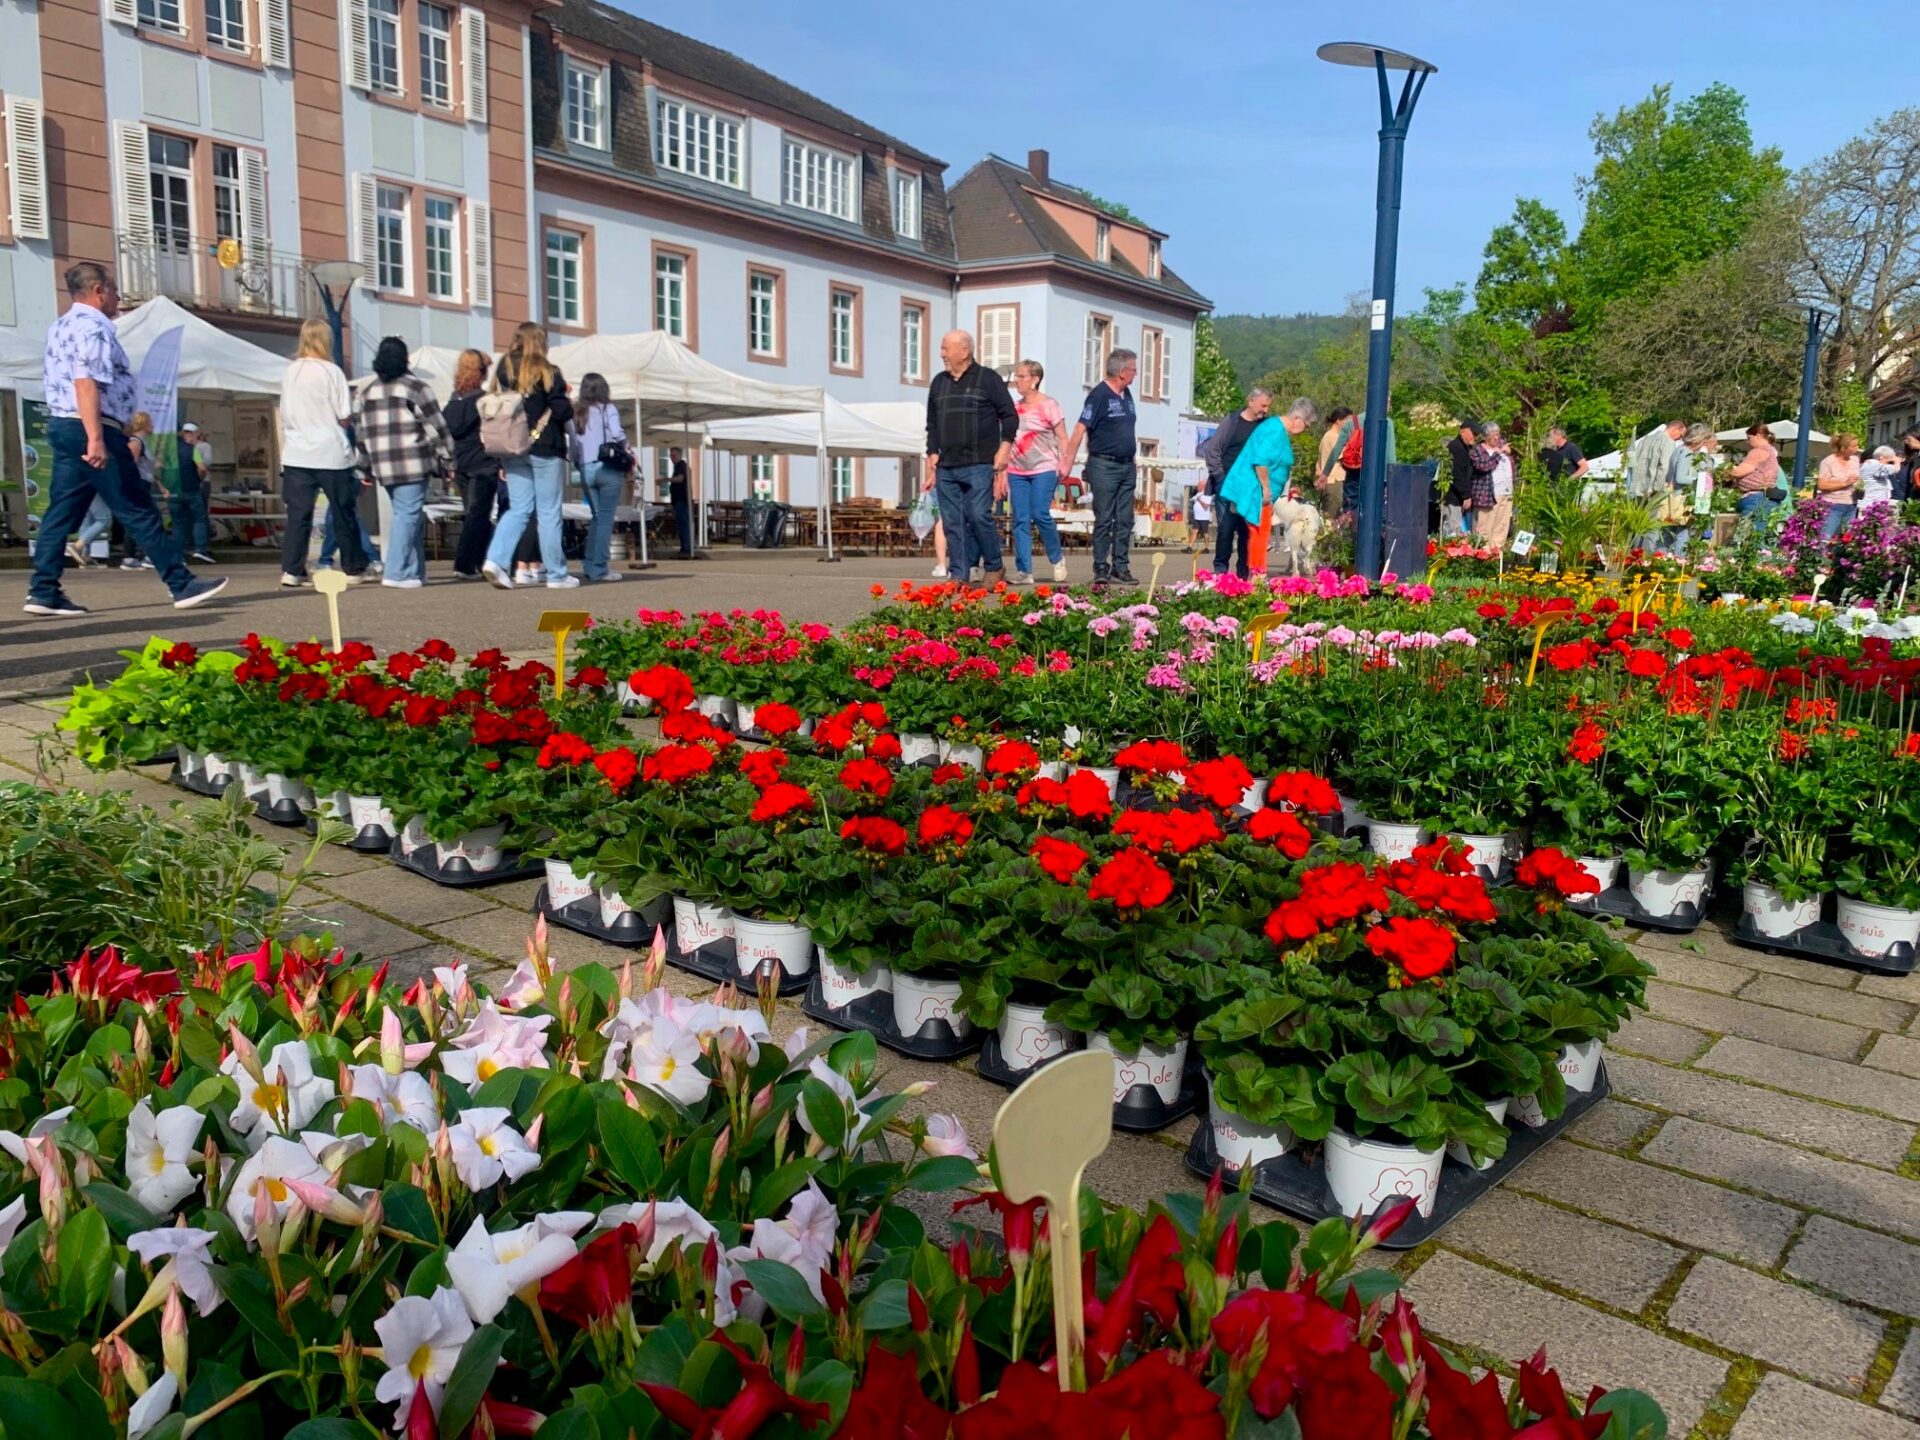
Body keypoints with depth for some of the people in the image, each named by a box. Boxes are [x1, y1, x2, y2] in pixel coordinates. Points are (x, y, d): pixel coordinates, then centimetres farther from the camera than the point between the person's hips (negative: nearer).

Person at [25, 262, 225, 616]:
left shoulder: (60, 327, 19)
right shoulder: (93, 327, -12)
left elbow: (53, 381, 24)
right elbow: (86, 384, -24)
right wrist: (96, 439, -30)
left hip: (61, 425, 10)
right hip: (91, 429, -10)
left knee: (62, 510, 7)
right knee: (138, 511, -5)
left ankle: (43, 591, 5)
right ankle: (182, 585, -1)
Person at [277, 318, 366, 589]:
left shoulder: (290, 371, 8)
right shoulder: (331, 371, -7)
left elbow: (284, 416, 13)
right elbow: (344, 417, -8)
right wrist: (351, 400, 11)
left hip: (296, 454, 4)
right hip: (330, 453, -4)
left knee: (298, 514, 3)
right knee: (345, 512, 7)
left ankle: (291, 571, -3)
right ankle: (354, 568, 14)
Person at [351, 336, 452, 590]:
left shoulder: (366, 390, 15)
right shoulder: (416, 386, -2)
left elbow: (359, 432, 17)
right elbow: (436, 426, -5)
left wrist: (364, 469, 22)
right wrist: (448, 460, 1)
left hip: (383, 465, 6)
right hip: (413, 463, -6)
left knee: (405, 514, 14)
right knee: (408, 514, -5)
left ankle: (415, 572, 13)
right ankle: (397, 573, -10)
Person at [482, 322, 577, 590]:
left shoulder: (503, 371, 8)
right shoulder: (546, 372, -6)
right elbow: (562, 411, -10)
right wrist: (569, 405, 12)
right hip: (545, 449, -4)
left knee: (518, 509, 9)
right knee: (549, 513, 1)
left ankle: (495, 559, -11)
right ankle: (557, 575, 6)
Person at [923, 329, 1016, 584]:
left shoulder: (988, 379, 0)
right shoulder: (939, 383, 15)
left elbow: (1010, 417, 0)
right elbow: (932, 427, 18)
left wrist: (1002, 454, -8)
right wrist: (932, 466, 11)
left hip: (979, 466, -5)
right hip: (946, 468, 5)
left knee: (978, 515, -11)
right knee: (952, 522, 3)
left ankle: (994, 567, 9)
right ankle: (958, 576, 9)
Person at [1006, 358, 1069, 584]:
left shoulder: (1049, 405, -1)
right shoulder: (1015, 408, 13)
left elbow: (1062, 438, -2)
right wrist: (1003, 471, 13)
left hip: (1044, 470, -5)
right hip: (1017, 472, 5)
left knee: (1040, 515, -14)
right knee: (1020, 520, -1)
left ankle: (1058, 558, 10)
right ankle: (1023, 571, 0)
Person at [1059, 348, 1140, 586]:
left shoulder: (1126, 394, 13)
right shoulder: (1099, 395, -10)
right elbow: (1080, 429, -14)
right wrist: (1068, 462, -19)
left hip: (1127, 466, 7)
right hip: (1104, 466, -7)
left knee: (1125, 520, 7)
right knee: (1104, 520, -3)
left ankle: (1120, 567, 12)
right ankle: (1101, 568, 4)